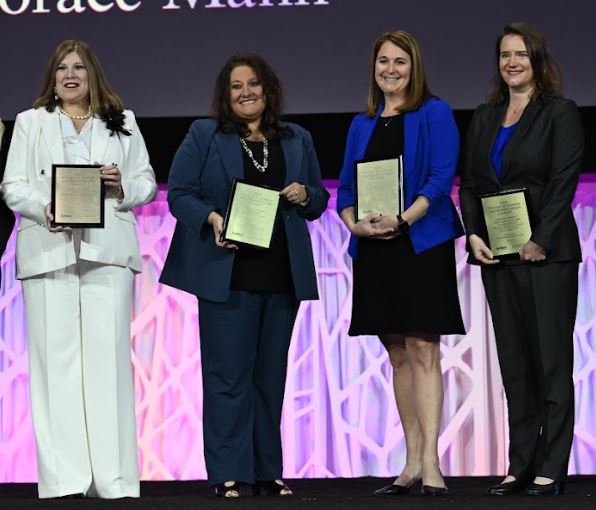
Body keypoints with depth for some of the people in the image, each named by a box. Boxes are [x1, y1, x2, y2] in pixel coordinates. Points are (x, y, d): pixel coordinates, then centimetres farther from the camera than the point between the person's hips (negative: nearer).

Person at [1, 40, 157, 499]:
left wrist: (122, 186, -7)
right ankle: (62, 477, -7)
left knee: (108, 352, -6)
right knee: (56, 354, -6)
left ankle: (113, 477, -6)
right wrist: (44, 208, -11)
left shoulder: (123, 123, 20)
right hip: (48, 249, 0)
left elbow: (147, 182, 15)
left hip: (108, 249, 0)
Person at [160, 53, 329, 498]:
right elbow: (179, 194, -1)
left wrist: (305, 194, -5)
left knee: (271, 373, 8)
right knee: (228, 372, -5)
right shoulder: (203, 136, 5)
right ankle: (228, 473, 0)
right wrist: (212, 219, -18)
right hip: (227, 273, -4)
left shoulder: (297, 141, 16)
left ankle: (268, 470, 15)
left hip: (282, 274, 4)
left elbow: (319, 199, 18)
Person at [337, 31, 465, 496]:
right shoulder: (362, 126, 17)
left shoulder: (434, 114, 1)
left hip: (422, 244, -5)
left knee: (422, 351, -10)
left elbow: (442, 178, -9)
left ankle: (430, 462, -12)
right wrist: (355, 224, -7)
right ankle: (412, 462, 12)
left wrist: (403, 219, -21)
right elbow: (346, 188, 13)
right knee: (398, 356, 8)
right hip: (374, 250, 6)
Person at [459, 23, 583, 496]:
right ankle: (520, 466, 12)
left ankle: (552, 469, -1)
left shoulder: (560, 113, -2)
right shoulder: (484, 118, 16)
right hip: (497, 256, 6)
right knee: (513, 363, 8)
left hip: (546, 253, -6)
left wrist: (540, 241, -17)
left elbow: (564, 183, -10)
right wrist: (474, 235, -2)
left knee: (552, 360, -3)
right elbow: (469, 182, 13)